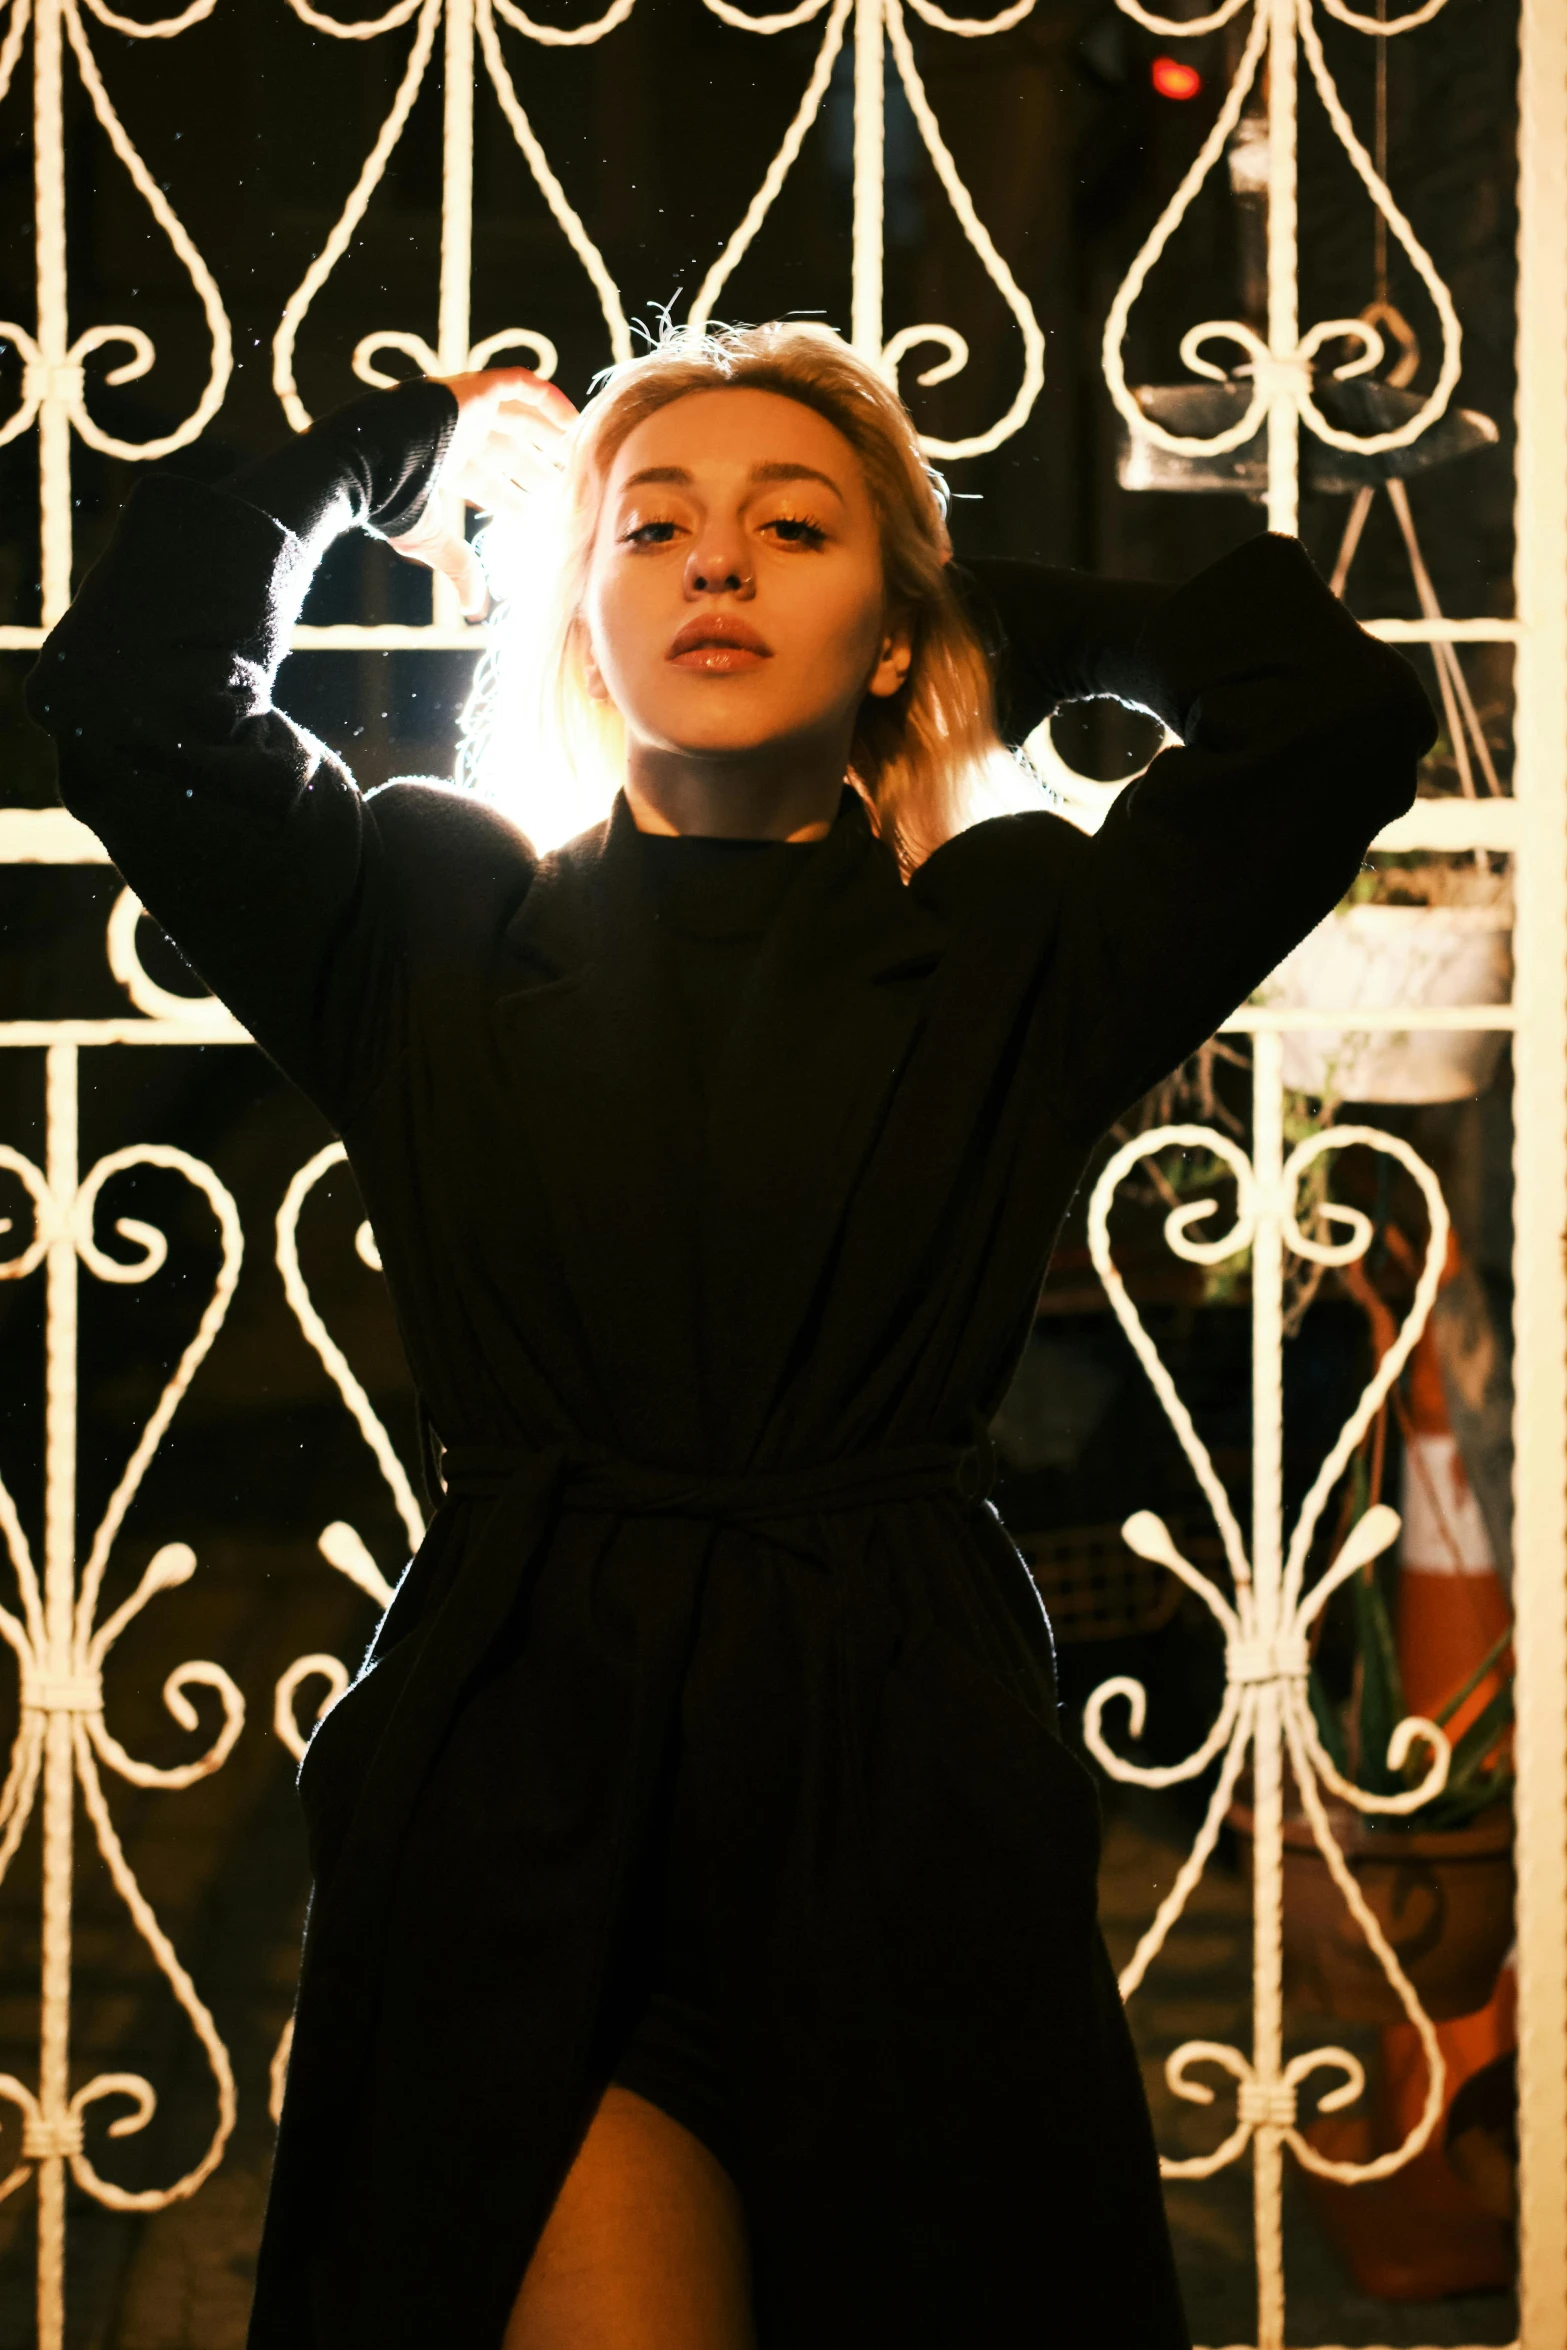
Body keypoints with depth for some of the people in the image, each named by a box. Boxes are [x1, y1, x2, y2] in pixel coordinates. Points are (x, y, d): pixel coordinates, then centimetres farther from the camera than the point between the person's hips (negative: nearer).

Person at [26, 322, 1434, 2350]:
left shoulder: (1013, 946, 9)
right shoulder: (431, 926, 10)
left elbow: (1340, 709, -1)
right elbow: (130, 689, 0)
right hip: (514, 1820, 0)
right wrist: (407, 443, 14)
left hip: (903, 1804, 1)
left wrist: (1012, 617, 14)